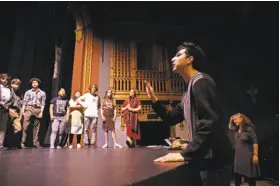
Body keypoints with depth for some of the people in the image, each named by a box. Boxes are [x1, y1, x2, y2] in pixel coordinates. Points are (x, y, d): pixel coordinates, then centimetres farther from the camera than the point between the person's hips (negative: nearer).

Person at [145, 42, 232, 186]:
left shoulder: (201, 82, -16)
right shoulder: (189, 92, 14)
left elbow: (210, 124, -27)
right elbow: (170, 118, 17)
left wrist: (185, 155, -23)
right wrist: (153, 99, 7)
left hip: (214, 161, -9)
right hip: (204, 160, 9)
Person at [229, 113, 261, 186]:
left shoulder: (249, 129, -16)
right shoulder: (236, 129, 4)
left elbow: (255, 142, -16)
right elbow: (230, 127, 25)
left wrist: (255, 155, -20)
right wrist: (231, 120, 6)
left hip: (247, 156, -7)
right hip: (238, 156, 7)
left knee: (251, 179, 7)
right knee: (237, 177, 15)